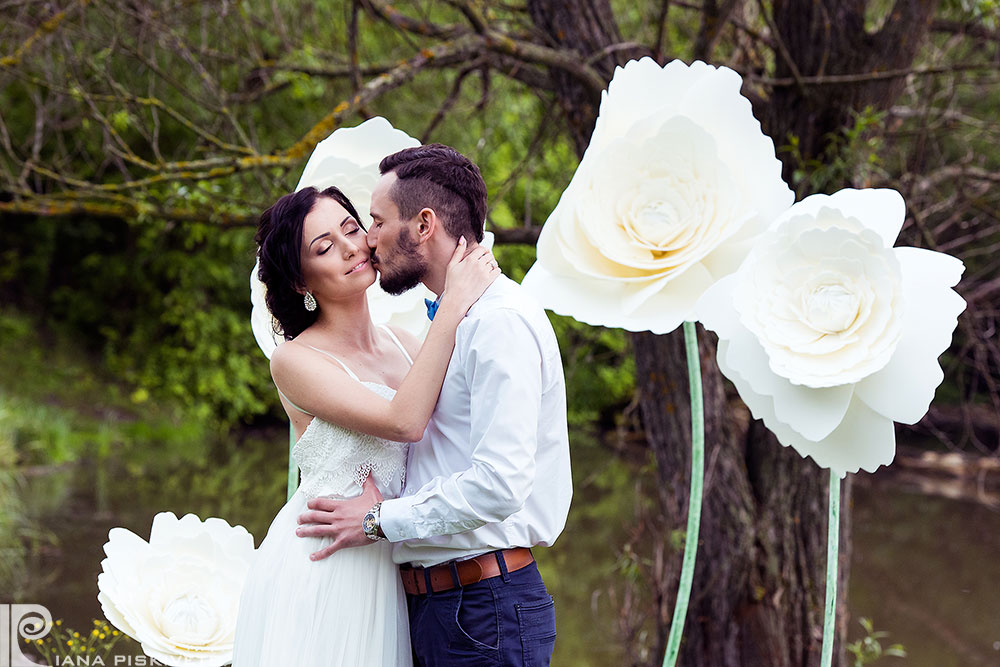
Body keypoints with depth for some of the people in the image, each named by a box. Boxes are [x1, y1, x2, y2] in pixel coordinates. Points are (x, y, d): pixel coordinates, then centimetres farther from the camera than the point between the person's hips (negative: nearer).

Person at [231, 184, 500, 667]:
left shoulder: (402, 345, 10)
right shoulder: (295, 360, -9)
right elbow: (403, 422, -21)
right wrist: (454, 304, -19)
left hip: (386, 572, 5)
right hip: (315, 573, -5)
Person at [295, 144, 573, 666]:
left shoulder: (501, 321, -15)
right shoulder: (450, 321, 18)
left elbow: (499, 484, -24)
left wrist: (379, 520, -14)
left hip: (484, 609, -9)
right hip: (431, 602, 9)